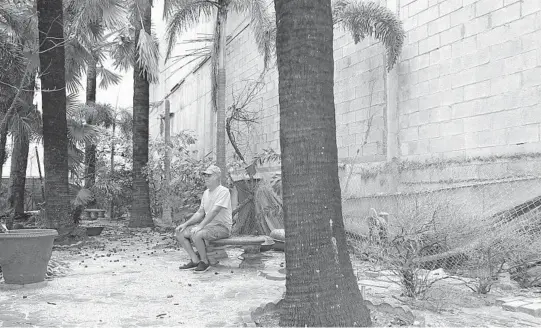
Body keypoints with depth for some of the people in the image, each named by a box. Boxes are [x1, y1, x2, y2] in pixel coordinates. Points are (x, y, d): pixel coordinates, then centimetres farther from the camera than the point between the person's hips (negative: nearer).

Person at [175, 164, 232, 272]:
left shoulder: (223, 191, -13)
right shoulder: (206, 193, 15)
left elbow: (214, 212, -23)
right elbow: (200, 213, 16)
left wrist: (200, 226, -30)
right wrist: (185, 224, 4)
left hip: (222, 227, -9)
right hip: (208, 225, 9)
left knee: (196, 234, -33)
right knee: (179, 232, -1)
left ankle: (205, 262, -11)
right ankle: (195, 260, 1)